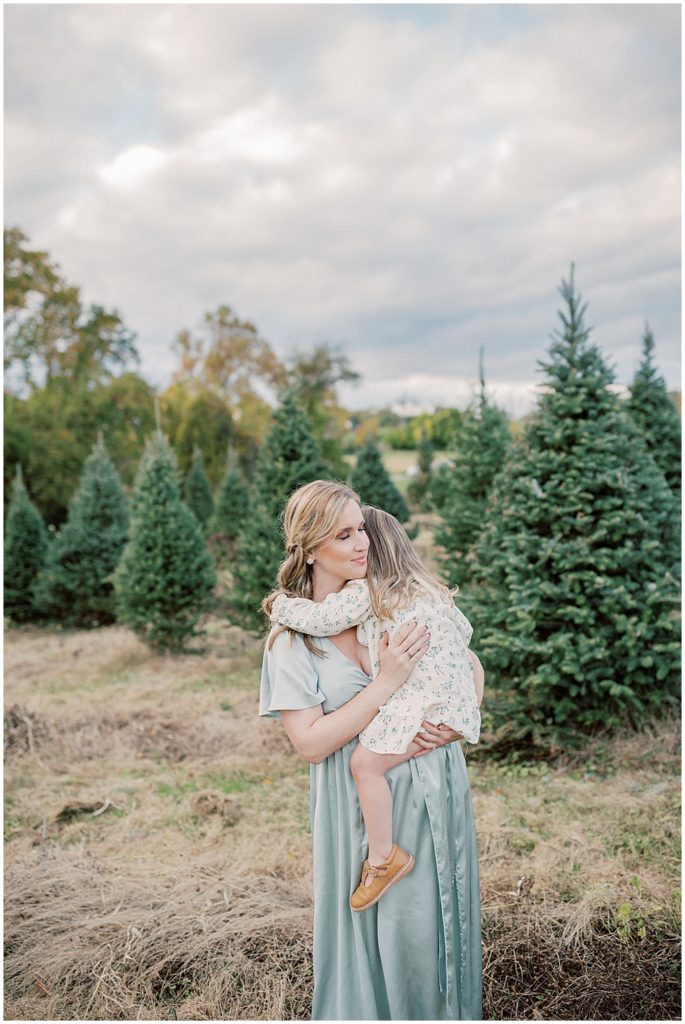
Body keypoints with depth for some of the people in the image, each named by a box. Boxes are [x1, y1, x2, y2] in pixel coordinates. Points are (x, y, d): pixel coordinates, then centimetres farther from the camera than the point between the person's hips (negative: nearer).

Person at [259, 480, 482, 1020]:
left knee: (443, 915, 15)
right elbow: (312, 742, -16)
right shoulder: (292, 636, -10)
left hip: (436, 787, 4)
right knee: (382, 929, 7)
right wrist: (388, 682, -23)